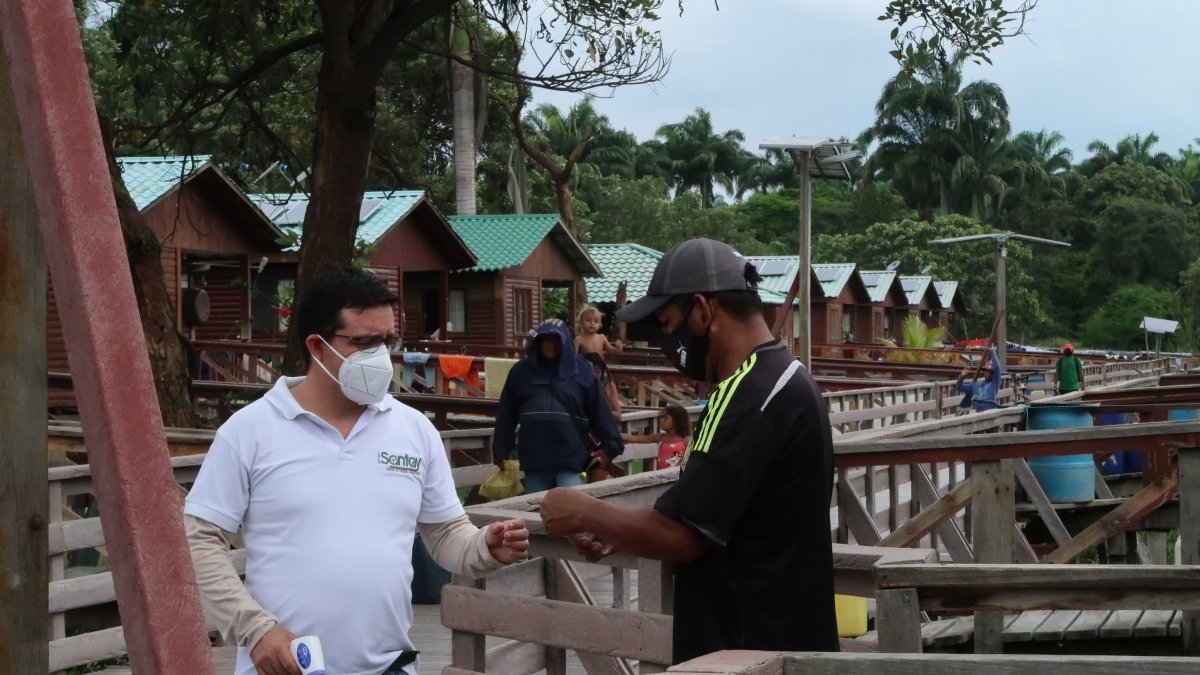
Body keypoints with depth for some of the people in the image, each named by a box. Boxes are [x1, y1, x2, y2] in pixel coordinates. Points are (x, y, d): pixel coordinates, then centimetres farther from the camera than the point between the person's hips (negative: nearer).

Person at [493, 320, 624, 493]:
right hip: (534, 459, 2)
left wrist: (610, 446, -1)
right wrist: (501, 452, 8)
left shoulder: (581, 370, 3)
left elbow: (599, 411, 2)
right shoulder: (521, 371, 7)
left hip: (570, 458, -2)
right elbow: (506, 414, 9)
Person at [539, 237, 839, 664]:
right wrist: (617, 534, 8)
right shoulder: (782, 379, 11)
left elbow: (680, 535, -25)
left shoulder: (751, 398, -22)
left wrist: (586, 516, -9)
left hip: (753, 649, -10)